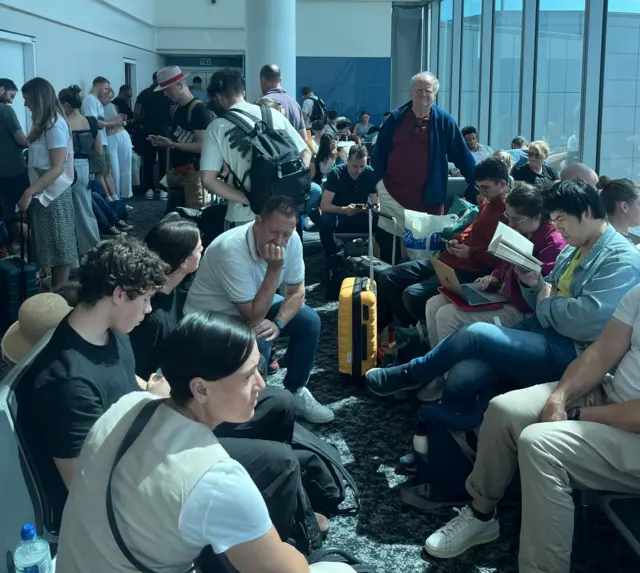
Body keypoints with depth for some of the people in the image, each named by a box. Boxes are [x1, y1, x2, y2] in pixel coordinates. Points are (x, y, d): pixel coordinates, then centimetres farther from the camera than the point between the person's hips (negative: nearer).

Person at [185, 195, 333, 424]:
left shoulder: (291, 240, -18)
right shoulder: (231, 250, -37)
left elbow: (296, 291, -5)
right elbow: (253, 317, -35)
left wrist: (278, 323, -23)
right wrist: (274, 269, -39)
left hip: (255, 303, 7)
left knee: (309, 320, -9)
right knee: (258, 343, -32)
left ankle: (295, 390, 11)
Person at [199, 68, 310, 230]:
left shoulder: (218, 127, -4)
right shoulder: (274, 114, 6)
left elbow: (208, 180, -12)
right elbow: (305, 153, 9)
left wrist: (249, 200, -11)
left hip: (244, 217, -3)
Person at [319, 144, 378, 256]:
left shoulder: (370, 173, -9)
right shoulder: (336, 173, -17)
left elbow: (376, 202, -6)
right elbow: (324, 206, -24)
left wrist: (375, 208, -31)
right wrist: (344, 210, -42)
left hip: (361, 218, 2)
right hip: (339, 215, -2)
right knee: (326, 221, -36)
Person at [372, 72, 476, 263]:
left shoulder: (444, 121, -1)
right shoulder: (396, 118, 1)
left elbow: (463, 156, 1)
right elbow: (379, 155, 3)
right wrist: (376, 187, -2)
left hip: (427, 198, 0)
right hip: (393, 193, 1)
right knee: (385, 242, 6)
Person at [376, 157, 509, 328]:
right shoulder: (489, 203, 15)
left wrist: (470, 253, -19)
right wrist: (459, 239, 14)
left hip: (471, 271, -10)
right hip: (447, 260, 10)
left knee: (413, 294, -29)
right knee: (387, 277, 4)